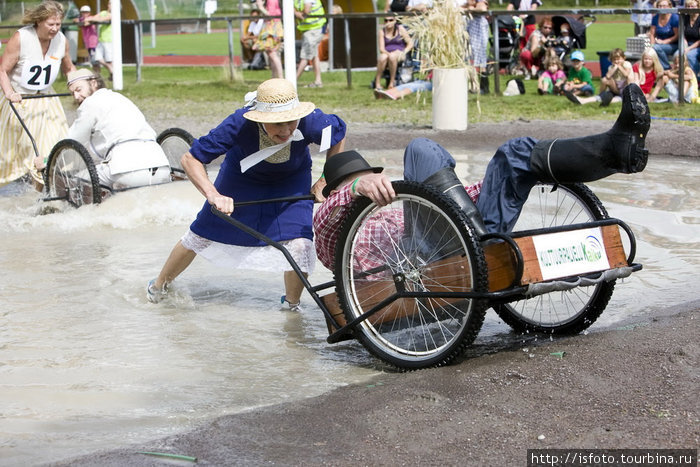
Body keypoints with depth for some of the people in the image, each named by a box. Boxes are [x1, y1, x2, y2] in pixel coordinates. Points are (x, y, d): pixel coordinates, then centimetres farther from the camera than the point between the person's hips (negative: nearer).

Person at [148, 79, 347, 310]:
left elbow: (339, 134, -12)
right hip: (242, 177, 0)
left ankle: (292, 304, 12)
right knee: (201, 237, 10)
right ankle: (160, 284, 39)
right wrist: (213, 195, -46)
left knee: (299, 245, -18)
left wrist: (325, 181, -14)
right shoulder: (239, 124, -41)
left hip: (291, 180, 1)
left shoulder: (310, 121, -37)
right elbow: (190, 158, -33)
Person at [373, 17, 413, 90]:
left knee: (392, 57, -38)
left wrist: (404, 52, -16)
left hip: (399, 54, -1)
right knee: (383, 57, -36)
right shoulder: (381, 32, 6)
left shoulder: (400, 29, 4)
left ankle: (392, 82, -30)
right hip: (386, 53, 1)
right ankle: (377, 81, -31)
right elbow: (381, 49, -1)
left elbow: (410, 43, 1)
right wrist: (389, 53, -21)